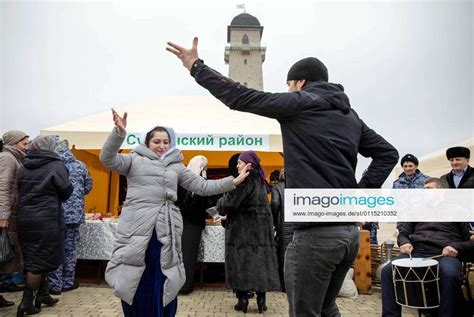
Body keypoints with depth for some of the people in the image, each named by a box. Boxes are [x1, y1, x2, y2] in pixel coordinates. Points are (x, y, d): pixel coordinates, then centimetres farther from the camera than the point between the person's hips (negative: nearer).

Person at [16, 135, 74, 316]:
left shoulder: (24, 166, 8)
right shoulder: (56, 165, -10)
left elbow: (19, 191, 14)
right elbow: (67, 191, -6)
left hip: (25, 218, 6)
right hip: (46, 220, -6)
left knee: (32, 258, 16)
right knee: (40, 260, 4)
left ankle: (43, 295, 26)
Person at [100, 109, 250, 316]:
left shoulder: (176, 166, 18)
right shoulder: (135, 160, 9)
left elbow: (202, 187, 15)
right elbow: (107, 159, -6)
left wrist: (233, 182, 6)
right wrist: (119, 132, -22)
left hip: (166, 231, 3)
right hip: (137, 228, -2)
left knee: (162, 286, 8)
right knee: (133, 284, 6)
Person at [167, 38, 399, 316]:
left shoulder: (299, 104, -5)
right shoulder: (350, 115, 16)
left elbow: (240, 98, -6)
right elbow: (388, 153, 17)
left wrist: (196, 66, 5)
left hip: (316, 233, -8)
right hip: (350, 232, 8)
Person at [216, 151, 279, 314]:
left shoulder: (244, 179, -13)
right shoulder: (260, 181, 13)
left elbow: (230, 201, -18)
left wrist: (220, 204, 4)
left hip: (243, 228, -7)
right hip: (260, 227, 7)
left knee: (241, 262, 0)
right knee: (260, 260, 7)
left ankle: (243, 300, 3)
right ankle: (261, 300, 10)